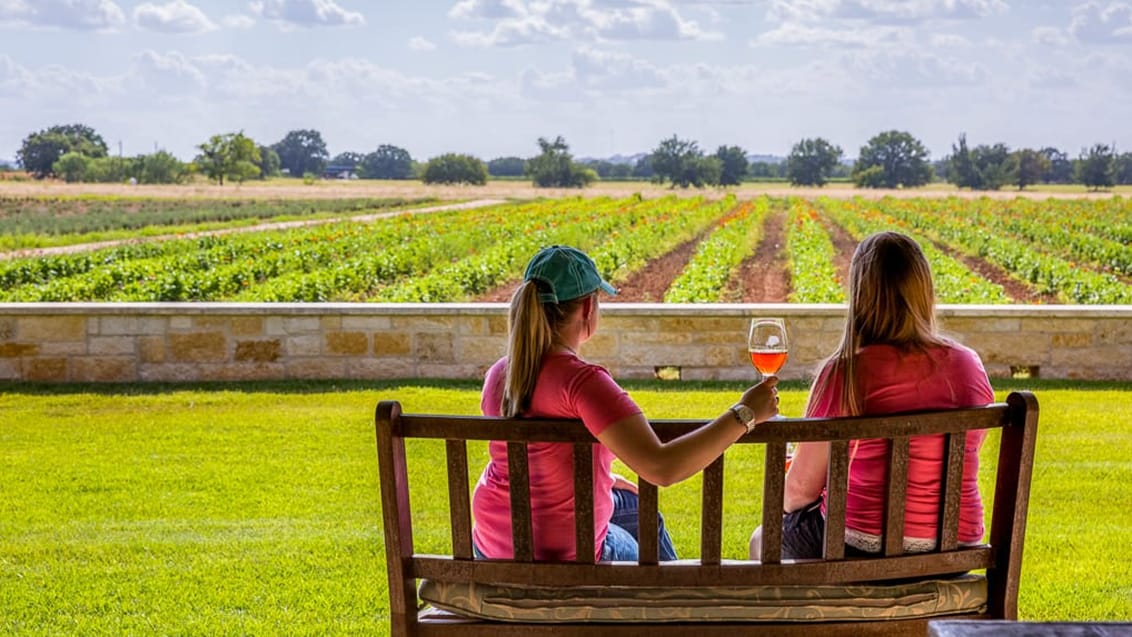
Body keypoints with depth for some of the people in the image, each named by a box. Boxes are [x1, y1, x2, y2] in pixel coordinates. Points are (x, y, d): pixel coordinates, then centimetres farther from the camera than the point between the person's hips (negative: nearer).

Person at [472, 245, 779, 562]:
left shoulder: (499, 374, -5)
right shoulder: (582, 381, -29)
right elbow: (661, 468, -36)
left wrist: (605, 479, 19)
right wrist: (744, 414, -27)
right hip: (560, 554, -6)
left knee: (643, 515, 30)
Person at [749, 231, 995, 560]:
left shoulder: (845, 373, -19)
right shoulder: (968, 364, -4)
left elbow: (801, 488, -12)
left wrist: (783, 504, 11)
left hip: (862, 553, -6)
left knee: (764, 540, 26)